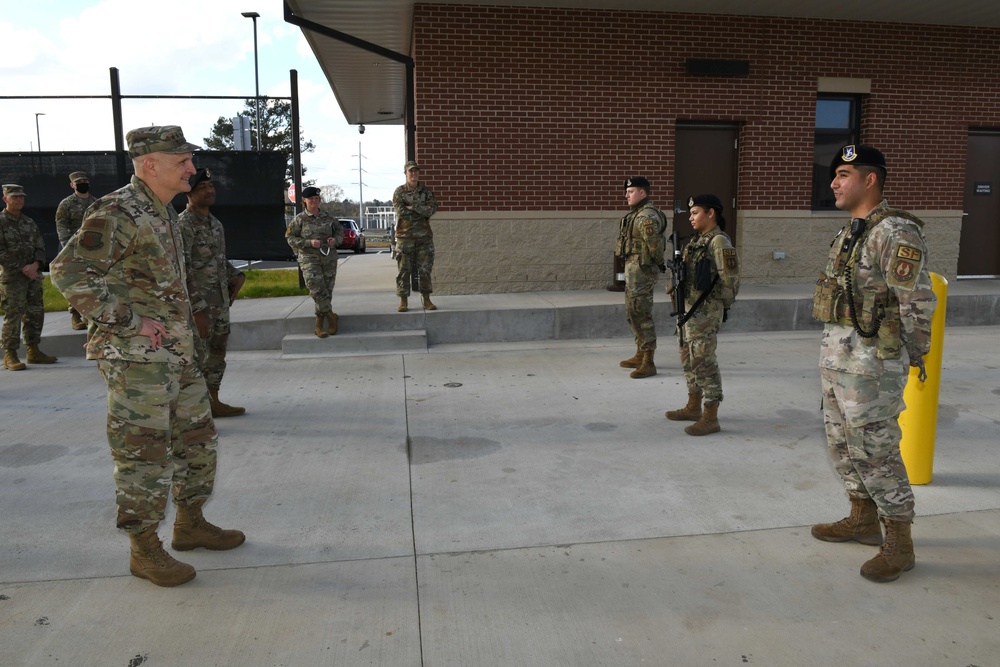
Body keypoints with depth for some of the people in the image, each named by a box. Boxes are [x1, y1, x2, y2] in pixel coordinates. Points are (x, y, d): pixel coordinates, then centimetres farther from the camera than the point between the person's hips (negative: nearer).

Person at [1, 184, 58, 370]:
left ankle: (33, 351, 19)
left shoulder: (29, 222, 14)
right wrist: (22, 269, -14)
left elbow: (40, 247, 11)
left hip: (33, 275, 6)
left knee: (35, 314, 9)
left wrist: (35, 265, -8)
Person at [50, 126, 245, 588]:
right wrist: (129, 323, -20)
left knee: (197, 439, 16)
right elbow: (69, 273, -21)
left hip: (177, 353, 9)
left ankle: (190, 524, 31)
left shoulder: (165, 213, 14)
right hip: (136, 358, -9)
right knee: (144, 453, 0)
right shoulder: (118, 213, -15)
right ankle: (144, 551, 14)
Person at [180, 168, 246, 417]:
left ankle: (213, 403, 30)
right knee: (196, 358, -3)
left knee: (217, 353, 17)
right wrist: (197, 310, -22)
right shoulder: (184, 224, -14)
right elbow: (181, 272, -19)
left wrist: (236, 275, 4)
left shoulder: (215, 223, 12)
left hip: (221, 302, 9)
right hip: (198, 305, -9)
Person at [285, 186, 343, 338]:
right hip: (309, 259, -3)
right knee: (317, 289, -17)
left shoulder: (328, 217, 8)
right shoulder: (299, 219, 0)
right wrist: (309, 243, -14)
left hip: (329, 258, 3)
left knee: (327, 290, 3)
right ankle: (331, 316, 0)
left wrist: (336, 240, -4)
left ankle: (319, 324, 14)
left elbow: (339, 230, 19)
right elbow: (290, 237, -1)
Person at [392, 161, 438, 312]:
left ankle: (427, 300, 11)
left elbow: (433, 208, -8)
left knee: (425, 269, 4)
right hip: (405, 236, -2)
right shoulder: (399, 191, 2)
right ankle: (403, 301, 5)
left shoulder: (426, 191, 8)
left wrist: (412, 206, -13)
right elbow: (400, 211, -12)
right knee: (404, 270, -1)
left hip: (424, 236, 2)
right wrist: (422, 210, -7)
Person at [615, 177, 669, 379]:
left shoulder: (646, 216, -18)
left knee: (641, 314, -9)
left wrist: (658, 261, -12)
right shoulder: (636, 213, 15)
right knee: (632, 313, 18)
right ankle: (640, 355, 30)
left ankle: (648, 363, -4)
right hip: (633, 268, 11)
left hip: (642, 269, -11)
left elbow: (654, 242, -28)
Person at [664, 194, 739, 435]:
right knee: (688, 358, 17)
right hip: (688, 310, 10)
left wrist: (721, 305, -7)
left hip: (706, 312, -10)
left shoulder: (719, 242, -14)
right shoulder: (697, 240, 14)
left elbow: (730, 279, -17)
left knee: (703, 361, -6)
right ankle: (693, 407, 31)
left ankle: (711, 418, 2)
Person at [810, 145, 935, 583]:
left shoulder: (894, 232, -16)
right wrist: (834, 351, 14)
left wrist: (915, 356, -7)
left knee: (876, 451, -1)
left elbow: (917, 303, -17)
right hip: (835, 354, 10)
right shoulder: (850, 233, 14)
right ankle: (863, 520, 35)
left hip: (871, 361, -10)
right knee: (843, 444, 18)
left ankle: (899, 545, 14)